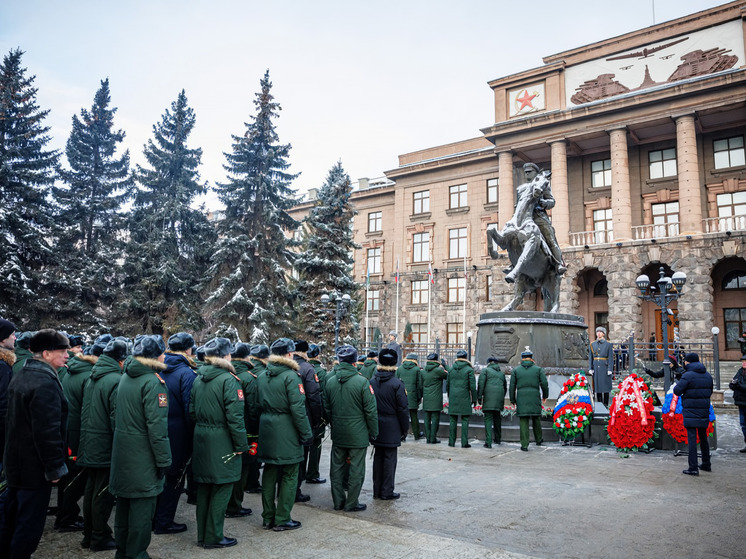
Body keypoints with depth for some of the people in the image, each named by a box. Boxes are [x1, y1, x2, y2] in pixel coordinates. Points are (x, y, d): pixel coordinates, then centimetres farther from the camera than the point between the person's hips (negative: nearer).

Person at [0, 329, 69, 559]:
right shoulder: (46, 384, -25)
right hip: (35, 467, -10)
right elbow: (48, 431, -27)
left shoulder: (20, 376, 7)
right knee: (30, 523, 4)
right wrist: (55, 467, -19)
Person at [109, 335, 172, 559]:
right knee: (142, 507, 2)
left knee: (124, 504, 19)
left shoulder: (125, 378, 8)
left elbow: (117, 415, 15)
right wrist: (163, 459, -17)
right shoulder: (153, 382, -18)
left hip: (122, 453, 9)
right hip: (143, 456, -9)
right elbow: (156, 425, -22)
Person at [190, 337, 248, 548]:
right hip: (222, 442, -7)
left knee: (204, 488, 16)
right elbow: (235, 416, -18)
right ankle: (213, 537, 12)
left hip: (201, 440, 7)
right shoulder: (228, 380, -15)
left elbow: (192, 411, 10)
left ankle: (202, 534, 26)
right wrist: (241, 444, -11)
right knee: (221, 490, 4)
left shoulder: (199, 379, 8)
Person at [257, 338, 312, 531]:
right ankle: (282, 519, 11)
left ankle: (268, 517, 25)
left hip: (266, 430, 7)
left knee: (269, 474, 16)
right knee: (289, 476, 6)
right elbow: (298, 408, -19)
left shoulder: (262, 376, 7)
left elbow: (257, 405, 11)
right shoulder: (291, 376, -15)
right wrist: (306, 433, -11)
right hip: (287, 432, -7)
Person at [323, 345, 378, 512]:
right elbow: (371, 411, -12)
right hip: (358, 434, -5)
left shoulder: (330, 382, 0)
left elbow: (326, 409, 9)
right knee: (356, 469, 6)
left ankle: (338, 501, 24)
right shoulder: (362, 382, -15)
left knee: (337, 467, 15)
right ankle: (352, 503, 13)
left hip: (337, 434, 5)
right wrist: (373, 432, -1)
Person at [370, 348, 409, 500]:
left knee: (378, 457, 13)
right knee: (390, 458, 3)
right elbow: (403, 409, -11)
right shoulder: (397, 384, -14)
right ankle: (387, 492, 9)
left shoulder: (371, 382, 0)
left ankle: (377, 490, 22)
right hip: (392, 428, -5)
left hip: (376, 427, 5)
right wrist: (405, 429, 0)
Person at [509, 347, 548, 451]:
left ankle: (524, 445, -1)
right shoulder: (538, 369, 5)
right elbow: (544, 383, 0)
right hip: (535, 398, 0)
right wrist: (545, 396, 15)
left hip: (521, 399, 0)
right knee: (536, 419, 18)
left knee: (523, 421, 0)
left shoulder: (516, 370, 6)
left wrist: (513, 400, 11)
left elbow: (512, 386, 4)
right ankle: (538, 440, 32)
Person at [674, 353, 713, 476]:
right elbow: (710, 392, 18)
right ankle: (706, 464, 29)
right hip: (704, 412, 7)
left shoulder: (688, 375, -14)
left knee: (692, 438, -5)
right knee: (703, 437, 19)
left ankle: (693, 467, -5)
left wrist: (676, 386, 6)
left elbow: (677, 391, -14)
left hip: (691, 412, -7)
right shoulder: (707, 375, 8)